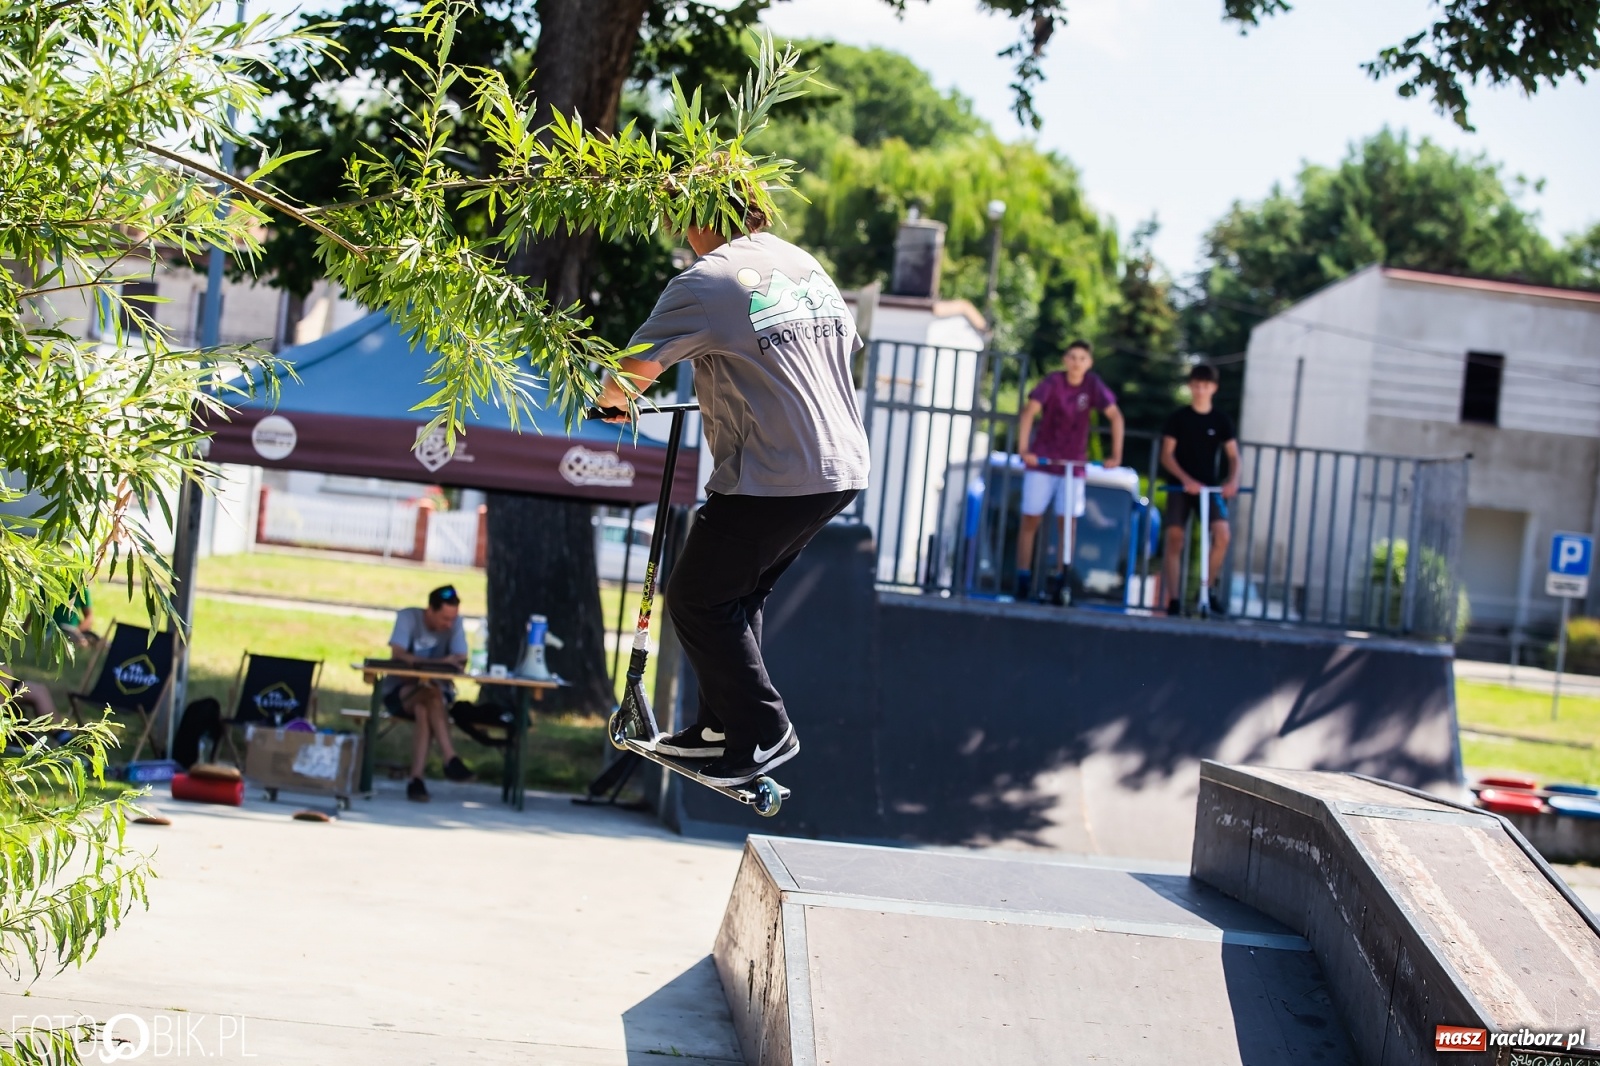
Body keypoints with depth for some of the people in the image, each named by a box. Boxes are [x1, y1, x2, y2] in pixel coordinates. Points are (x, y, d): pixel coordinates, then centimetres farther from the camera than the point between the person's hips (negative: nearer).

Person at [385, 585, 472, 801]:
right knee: (432, 694, -35)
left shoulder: (455, 623, -5)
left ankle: (416, 780, -37)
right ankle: (450, 759, -43)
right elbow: (398, 654, -23)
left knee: (424, 711, -34)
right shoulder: (408, 617, -11)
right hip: (400, 691, -2)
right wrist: (438, 662, -33)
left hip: (437, 690, 2)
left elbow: (461, 661, -14)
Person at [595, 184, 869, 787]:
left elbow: (632, 373, -13)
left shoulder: (703, 284, -10)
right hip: (843, 469, 8)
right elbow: (843, 348, 28)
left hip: (771, 478, -8)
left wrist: (612, 398, 11)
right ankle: (721, 724, 24)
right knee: (738, 596, 20)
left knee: (697, 600, 4)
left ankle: (765, 732, 5)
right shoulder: (807, 266, 13)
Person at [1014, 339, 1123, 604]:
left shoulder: (1093, 385, -6)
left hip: (1074, 464, 1)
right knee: (1031, 520, 1)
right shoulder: (1053, 382, -11)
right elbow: (1029, 412, -19)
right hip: (1042, 460, -1)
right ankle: (1023, 580, 6)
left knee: (1068, 520, -4)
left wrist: (1116, 455, -14)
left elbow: (1115, 416, -6)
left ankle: (1061, 579, 2)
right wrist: (1023, 449, -29)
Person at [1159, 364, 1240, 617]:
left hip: (1210, 487, 1)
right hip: (1180, 486, -1)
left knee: (1222, 534, -18)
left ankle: (1210, 588, 0)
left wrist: (1232, 480, -16)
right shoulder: (1177, 418, 0)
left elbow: (1233, 455, 4)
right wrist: (1187, 480, -19)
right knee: (1174, 539, -8)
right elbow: (1167, 456, -5)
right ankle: (1173, 598, -2)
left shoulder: (1222, 421, 4)